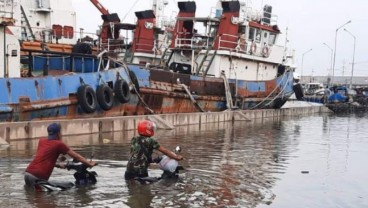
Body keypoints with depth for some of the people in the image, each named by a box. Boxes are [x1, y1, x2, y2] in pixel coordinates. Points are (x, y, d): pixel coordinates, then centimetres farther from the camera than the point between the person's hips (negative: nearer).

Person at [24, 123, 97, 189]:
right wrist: (90, 164, 11)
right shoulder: (59, 144, 0)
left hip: (27, 173, 7)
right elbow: (76, 156, 3)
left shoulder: (41, 141, 17)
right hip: (39, 177, -7)